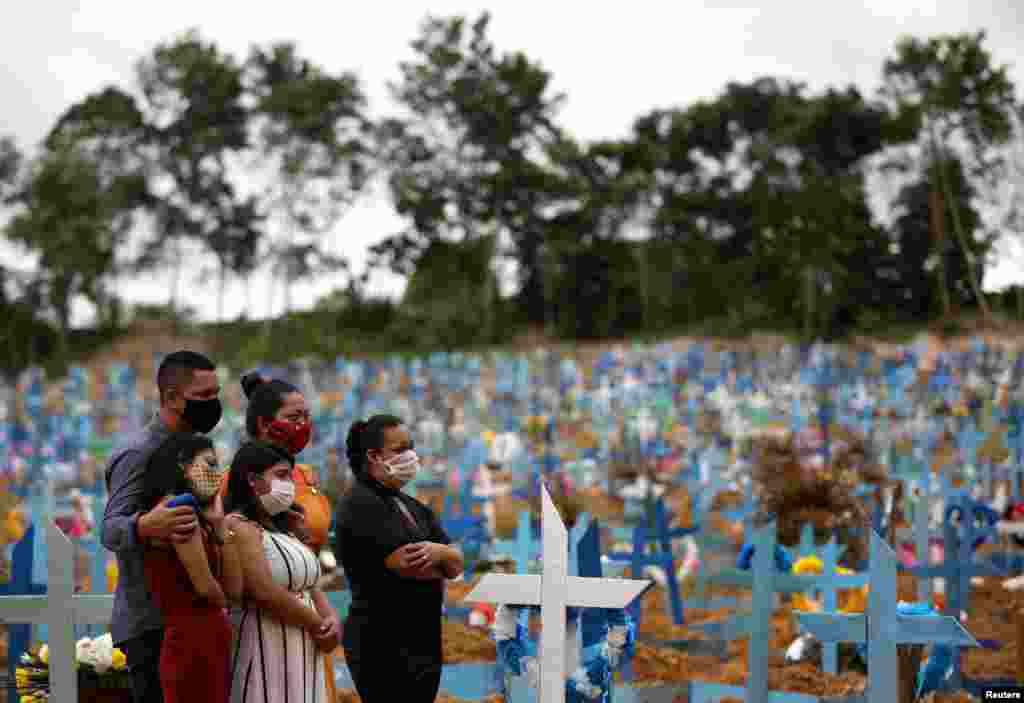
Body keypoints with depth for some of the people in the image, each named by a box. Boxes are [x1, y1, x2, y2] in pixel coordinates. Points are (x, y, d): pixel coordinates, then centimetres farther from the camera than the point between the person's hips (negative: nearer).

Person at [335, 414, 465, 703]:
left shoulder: (413, 507, 17)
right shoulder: (361, 503, -9)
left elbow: (456, 564, 8)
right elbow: (405, 563, -19)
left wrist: (438, 552, -15)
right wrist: (439, 565, 1)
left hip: (424, 643, 8)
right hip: (383, 646, -8)